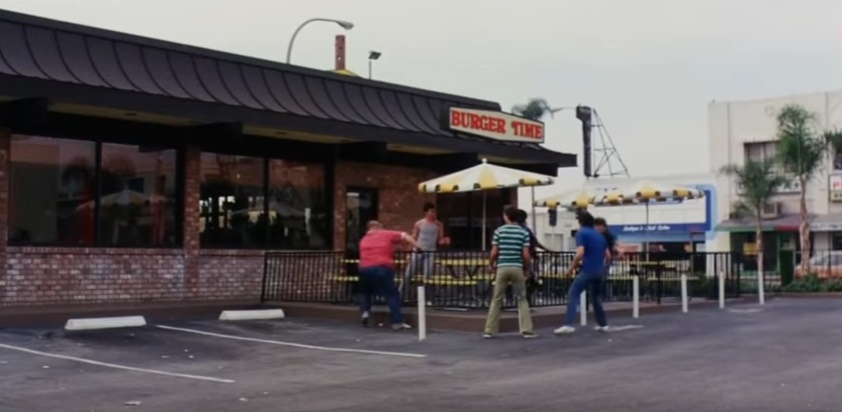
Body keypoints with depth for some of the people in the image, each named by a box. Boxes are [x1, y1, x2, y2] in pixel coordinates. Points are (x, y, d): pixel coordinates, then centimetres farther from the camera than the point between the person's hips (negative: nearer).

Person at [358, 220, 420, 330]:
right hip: (382, 268, -3)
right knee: (392, 294, 4)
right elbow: (404, 236, 9)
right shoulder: (387, 234, 15)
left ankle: (365, 311, 10)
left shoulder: (363, 240, 25)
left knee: (365, 292, 29)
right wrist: (416, 247, 9)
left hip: (364, 268, 3)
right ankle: (397, 322, -3)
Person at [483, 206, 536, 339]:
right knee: (522, 299, 9)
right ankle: (526, 330, 3)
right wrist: (526, 268, 13)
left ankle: (489, 330, 7)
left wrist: (492, 266, 15)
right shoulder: (524, 232, 2)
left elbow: (494, 253, -2)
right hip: (517, 268, 0)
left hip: (502, 268, 0)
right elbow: (526, 255, -4)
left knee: (497, 300, 7)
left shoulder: (499, 231, 0)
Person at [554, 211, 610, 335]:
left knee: (573, 294, -5)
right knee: (596, 297, 24)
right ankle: (603, 324, 27)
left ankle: (568, 325, -18)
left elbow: (580, 253, -19)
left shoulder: (581, 233, -6)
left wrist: (572, 267, -6)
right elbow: (608, 256, 16)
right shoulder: (599, 235, 16)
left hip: (588, 270, -7)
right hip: (599, 271, 7)